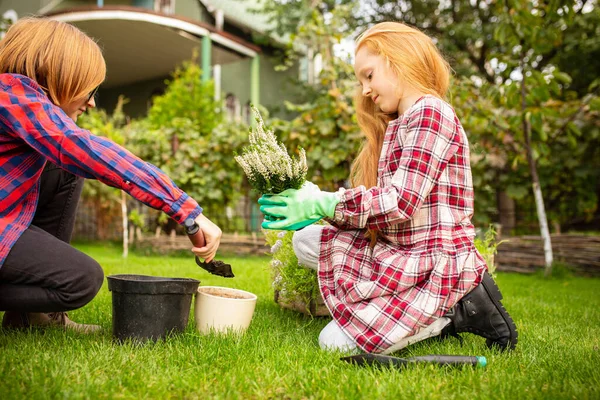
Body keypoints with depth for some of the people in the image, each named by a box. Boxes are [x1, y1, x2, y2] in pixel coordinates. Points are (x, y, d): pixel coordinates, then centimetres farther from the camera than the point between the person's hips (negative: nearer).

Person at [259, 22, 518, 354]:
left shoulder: (430, 112, -13)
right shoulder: (397, 126, 17)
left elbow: (401, 202, -22)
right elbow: (377, 203, 7)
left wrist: (323, 204, -19)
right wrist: (312, 201, -4)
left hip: (435, 264, -10)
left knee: (334, 342, -12)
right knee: (307, 241, 5)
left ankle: (457, 311, -2)